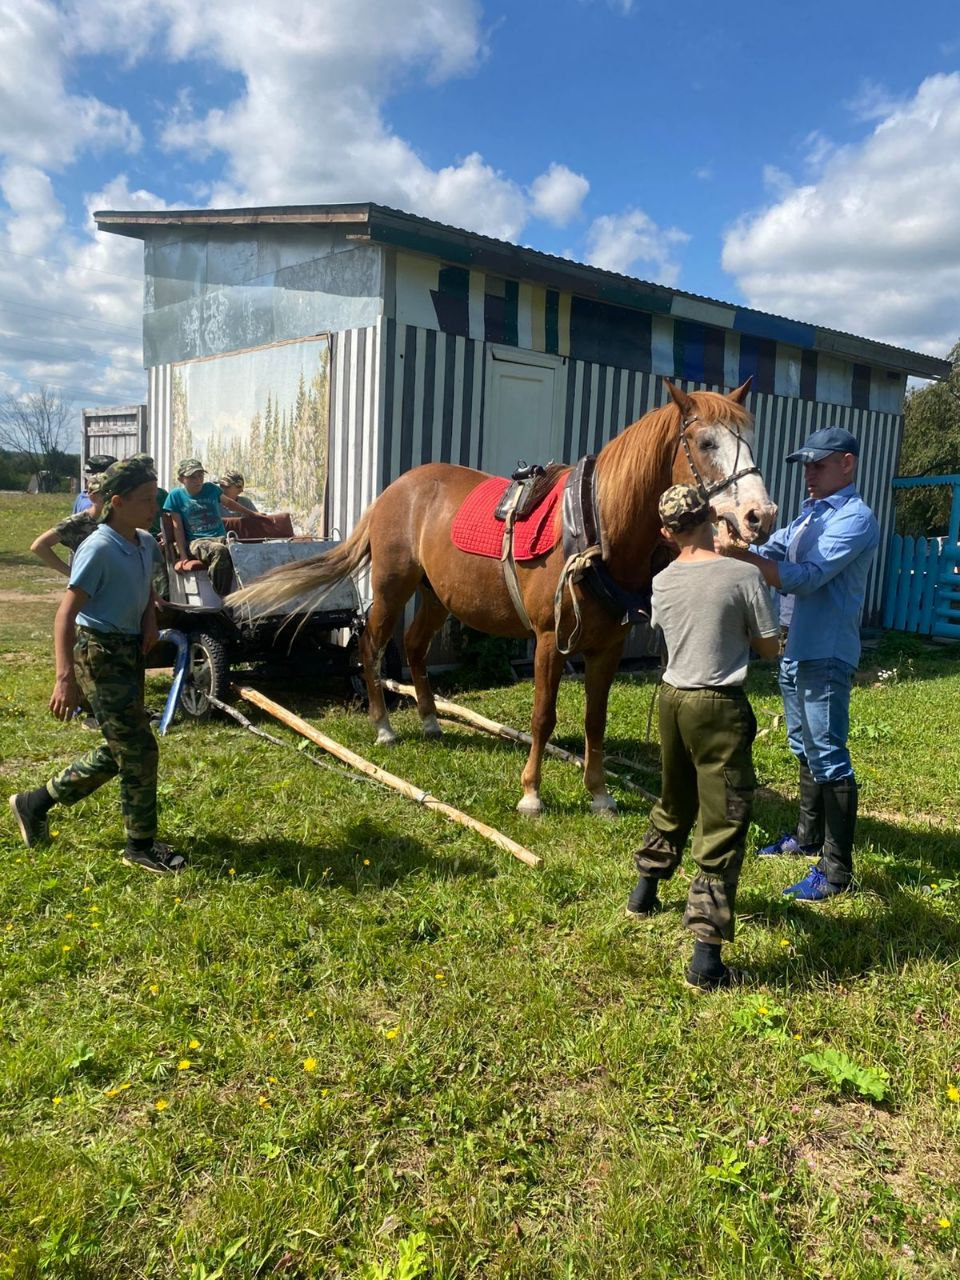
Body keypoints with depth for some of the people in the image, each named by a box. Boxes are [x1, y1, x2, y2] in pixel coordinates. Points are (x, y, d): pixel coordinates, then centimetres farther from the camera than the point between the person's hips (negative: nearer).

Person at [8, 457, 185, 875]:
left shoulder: (145, 544, 6)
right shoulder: (99, 549, -19)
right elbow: (66, 614, -23)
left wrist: (150, 618, 5)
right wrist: (65, 677, -31)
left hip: (130, 651, 9)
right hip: (100, 655, -9)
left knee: (118, 751, 16)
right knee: (140, 750, -5)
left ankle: (35, 803, 33)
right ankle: (141, 846, 11)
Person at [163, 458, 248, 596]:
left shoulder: (211, 488, 14)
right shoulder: (176, 495, 6)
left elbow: (228, 503, 34)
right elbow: (178, 528, 4)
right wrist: (183, 556, -4)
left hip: (221, 537, 3)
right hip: (196, 542, -3)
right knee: (220, 551, -40)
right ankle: (222, 599, -34)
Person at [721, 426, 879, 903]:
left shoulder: (854, 518, -15)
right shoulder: (810, 513, 14)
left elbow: (806, 578, -26)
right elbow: (769, 552, 14)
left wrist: (739, 555, -30)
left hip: (825, 656, -10)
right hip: (794, 649, 10)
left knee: (829, 758, -5)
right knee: (805, 750, 20)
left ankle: (837, 870, 3)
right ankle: (809, 836, 35)